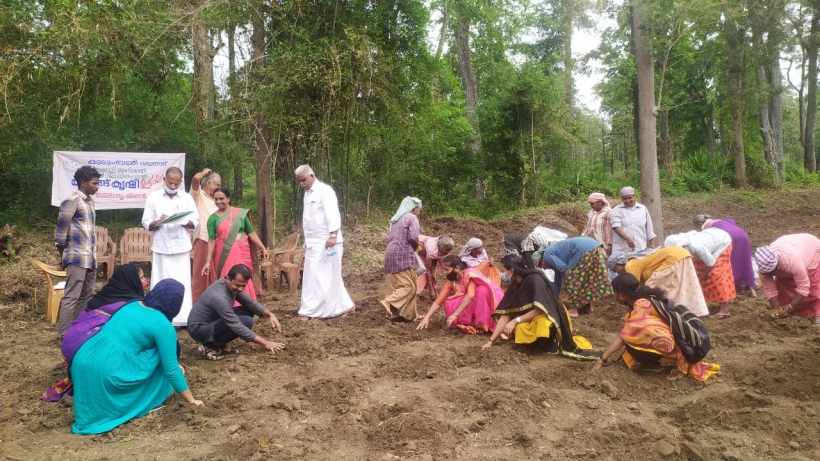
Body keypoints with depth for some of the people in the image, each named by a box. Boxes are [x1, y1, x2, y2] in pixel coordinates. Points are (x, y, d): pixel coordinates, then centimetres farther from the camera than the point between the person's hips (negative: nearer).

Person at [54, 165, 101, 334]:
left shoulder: (90, 201, 15)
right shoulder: (72, 201, -10)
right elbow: (61, 229, -10)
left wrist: (93, 255, 18)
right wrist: (63, 254, -3)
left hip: (90, 257, 9)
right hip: (77, 257, -9)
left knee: (86, 296, 13)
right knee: (71, 296, -6)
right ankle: (65, 334, -1)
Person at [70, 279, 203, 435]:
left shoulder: (133, 306, 18)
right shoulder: (163, 325, -6)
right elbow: (171, 369, -4)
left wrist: (174, 364, 43)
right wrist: (191, 400, 7)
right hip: (106, 374, -8)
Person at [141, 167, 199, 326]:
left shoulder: (187, 198, 9)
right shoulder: (153, 197, 5)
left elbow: (195, 222, 7)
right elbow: (146, 223, 3)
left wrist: (184, 222, -14)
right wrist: (157, 223, -17)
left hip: (181, 247, 1)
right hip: (161, 247, -1)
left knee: (182, 283, 0)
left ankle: (181, 318, 4)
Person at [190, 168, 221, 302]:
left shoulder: (214, 200, 19)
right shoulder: (198, 195, 0)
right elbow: (196, 178, -20)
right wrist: (205, 172, -1)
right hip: (202, 240, -6)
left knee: (213, 275, 10)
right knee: (200, 274, -1)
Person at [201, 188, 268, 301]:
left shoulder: (240, 213, 2)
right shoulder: (213, 218, 1)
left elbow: (251, 233, 5)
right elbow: (211, 240, -1)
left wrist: (263, 248, 1)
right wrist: (208, 261, -5)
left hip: (242, 254, 1)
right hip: (225, 256, 0)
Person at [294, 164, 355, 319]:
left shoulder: (324, 191, -10)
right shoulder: (307, 193, 17)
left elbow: (333, 214, -18)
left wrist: (333, 235, -26)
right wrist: (307, 241, 18)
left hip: (326, 242, -9)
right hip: (313, 243, 10)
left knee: (324, 276, -5)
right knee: (312, 276, 11)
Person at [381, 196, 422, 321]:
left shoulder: (395, 219, 20)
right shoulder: (412, 218, -3)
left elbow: (389, 238, 17)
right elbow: (413, 237, -16)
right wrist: (415, 247, 5)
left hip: (391, 254, 8)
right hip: (403, 255, -8)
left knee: (400, 285, 12)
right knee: (409, 286, -6)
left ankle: (404, 313, 11)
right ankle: (390, 303, -21)